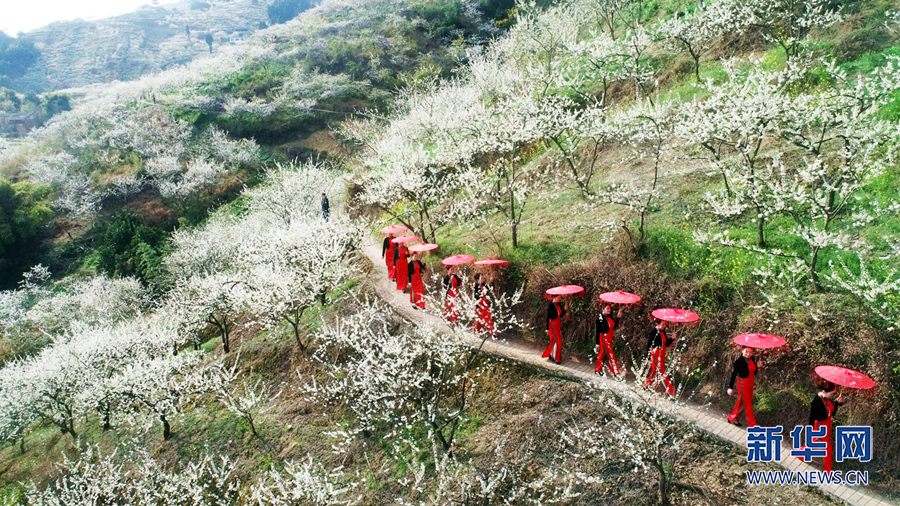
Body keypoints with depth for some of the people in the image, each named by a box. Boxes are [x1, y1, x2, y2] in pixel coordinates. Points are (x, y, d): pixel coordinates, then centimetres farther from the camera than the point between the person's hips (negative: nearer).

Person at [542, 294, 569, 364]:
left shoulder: (558, 305, 6)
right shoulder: (550, 306, -16)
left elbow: (561, 315, 9)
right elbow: (548, 317, -15)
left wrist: (565, 309, -7)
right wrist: (547, 329, -15)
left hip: (558, 325, 7)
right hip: (553, 325, -7)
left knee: (554, 341, 15)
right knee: (558, 341, -6)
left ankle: (551, 355, 29)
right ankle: (556, 358, 3)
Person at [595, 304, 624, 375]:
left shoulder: (610, 317, 3)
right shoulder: (600, 319, -17)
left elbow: (614, 326, 6)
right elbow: (598, 331, -16)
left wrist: (618, 318, -3)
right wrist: (597, 343, -16)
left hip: (609, 338, 7)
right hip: (604, 338, -7)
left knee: (603, 353, 17)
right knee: (610, 355, -3)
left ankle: (598, 369, 30)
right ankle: (616, 372, 2)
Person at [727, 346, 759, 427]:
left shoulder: (752, 359, 1)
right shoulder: (739, 361, -20)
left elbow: (754, 372, 10)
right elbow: (734, 374, -16)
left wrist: (757, 367, -11)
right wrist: (731, 387, -15)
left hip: (750, 384, 7)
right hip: (743, 384, -7)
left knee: (742, 402, 18)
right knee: (747, 404, 4)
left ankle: (732, 418, 34)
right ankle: (752, 424, 15)